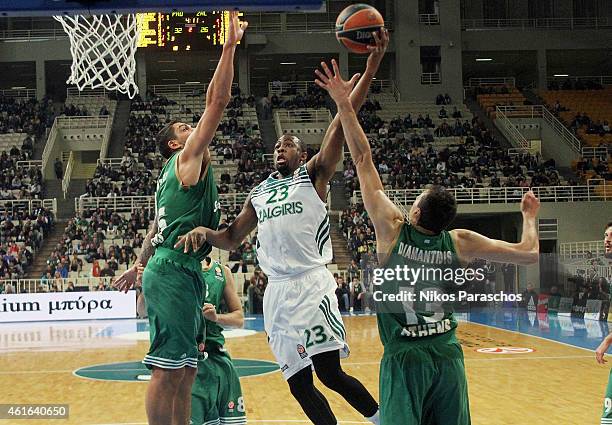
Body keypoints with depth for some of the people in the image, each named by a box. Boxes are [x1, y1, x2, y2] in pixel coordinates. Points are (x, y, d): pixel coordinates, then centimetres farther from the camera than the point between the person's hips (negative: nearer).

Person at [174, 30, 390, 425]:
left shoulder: (313, 175, 4)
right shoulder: (259, 193, 20)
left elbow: (341, 124, -7)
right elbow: (232, 238, 25)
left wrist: (372, 63, -17)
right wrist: (204, 232, 2)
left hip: (311, 284, -6)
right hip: (277, 290, 6)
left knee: (330, 372, -13)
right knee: (298, 383, 5)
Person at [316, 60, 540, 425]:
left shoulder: (393, 229, -10)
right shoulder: (460, 243, -4)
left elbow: (364, 160, -8)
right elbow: (530, 254, 1)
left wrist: (345, 105, -4)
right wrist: (530, 216, 20)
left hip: (404, 358, -3)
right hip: (447, 356, 3)